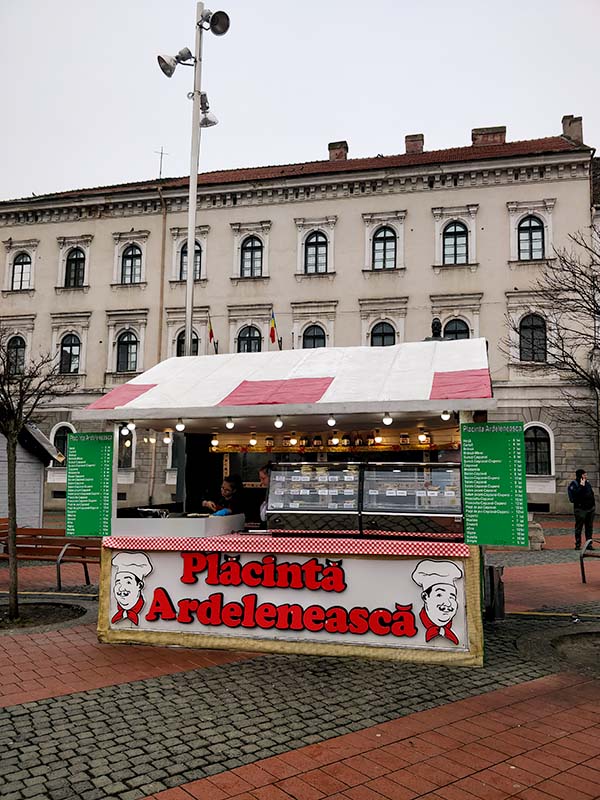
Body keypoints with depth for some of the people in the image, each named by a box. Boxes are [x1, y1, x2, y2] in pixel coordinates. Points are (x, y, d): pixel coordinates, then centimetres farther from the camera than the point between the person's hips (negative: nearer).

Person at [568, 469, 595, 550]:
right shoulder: (573, 484, -6)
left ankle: (589, 544, 14)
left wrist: (593, 504, 11)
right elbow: (574, 495, -21)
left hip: (590, 509, 6)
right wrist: (581, 486, -21)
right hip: (580, 509, -6)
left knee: (589, 527, 8)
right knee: (579, 527, -1)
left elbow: (591, 494, 20)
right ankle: (578, 545, 5)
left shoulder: (587, 484, 15)